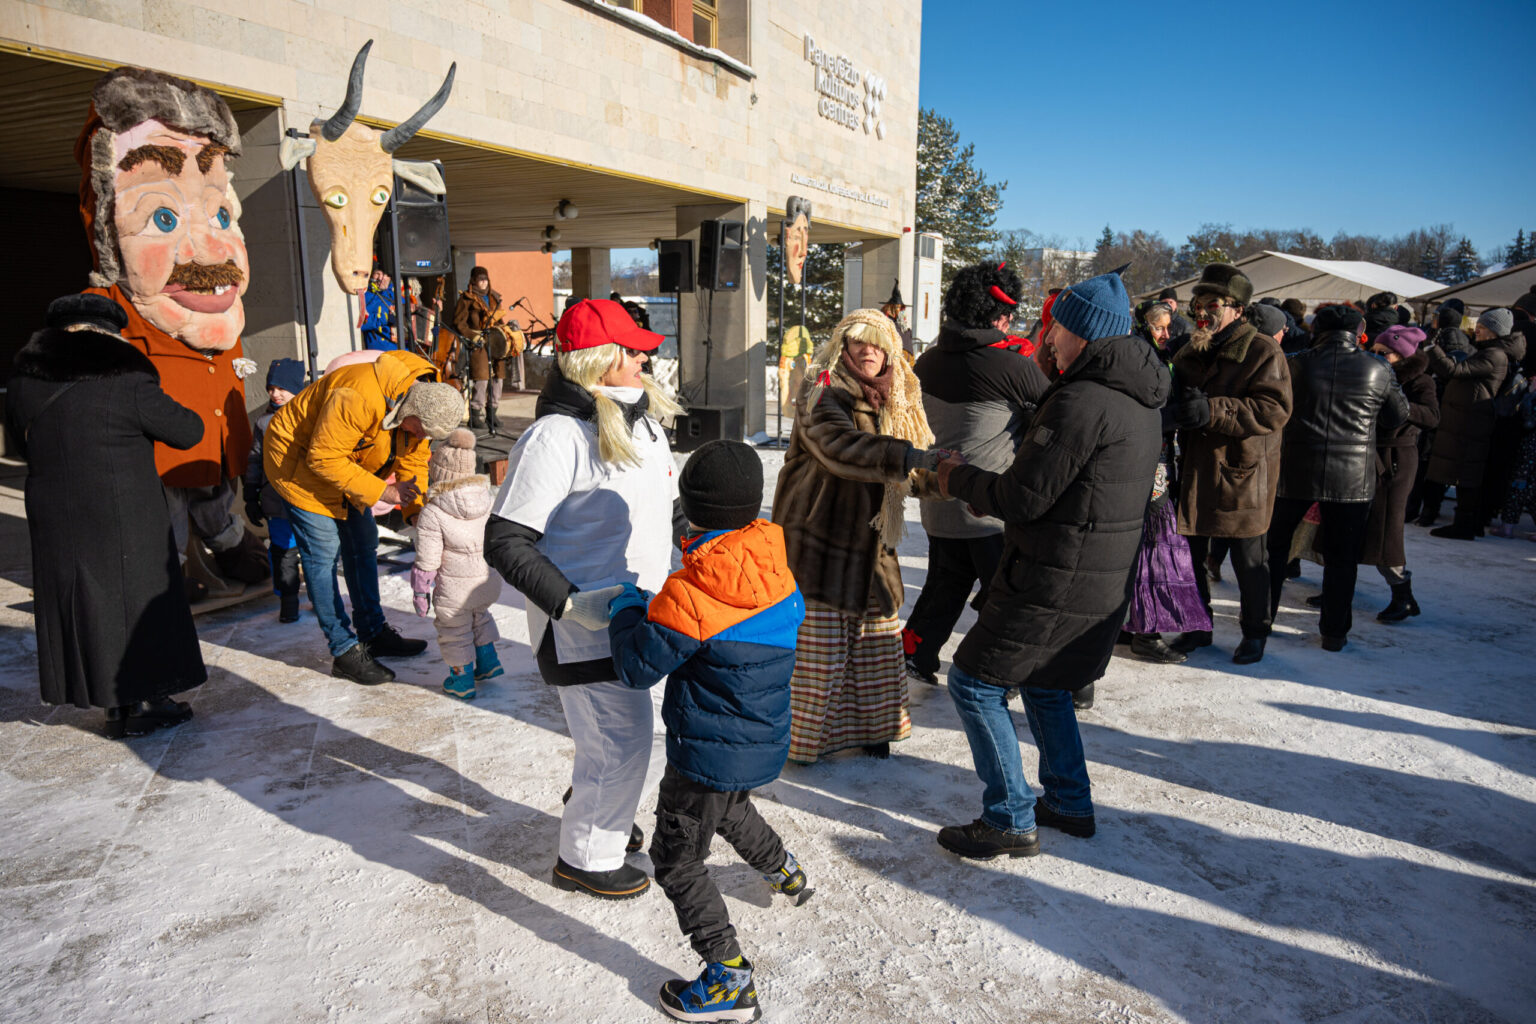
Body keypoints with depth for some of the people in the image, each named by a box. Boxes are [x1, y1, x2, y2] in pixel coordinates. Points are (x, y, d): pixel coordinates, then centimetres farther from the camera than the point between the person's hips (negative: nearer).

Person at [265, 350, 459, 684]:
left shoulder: (423, 396, -12)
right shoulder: (358, 399, -39)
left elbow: (412, 459, -4)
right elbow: (323, 458, -33)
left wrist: (417, 510, -17)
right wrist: (380, 491, -33)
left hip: (345, 464, 8)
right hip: (299, 460, -8)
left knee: (363, 544, 11)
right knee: (323, 554, -9)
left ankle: (374, 633, 23)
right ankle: (344, 652, -2)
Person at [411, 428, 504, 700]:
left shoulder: (431, 514, -18)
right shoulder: (489, 499, -3)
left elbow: (427, 562, -15)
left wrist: (420, 592, -3)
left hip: (454, 591, -5)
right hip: (488, 584, 6)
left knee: (454, 631, 15)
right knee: (479, 617, 31)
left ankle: (462, 680, 26)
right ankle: (488, 661, 40)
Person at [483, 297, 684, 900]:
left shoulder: (642, 421, 6)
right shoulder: (556, 437, -22)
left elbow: (666, 505, 21)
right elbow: (505, 542, -22)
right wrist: (570, 602, -28)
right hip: (585, 625, -8)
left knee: (616, 732, 23)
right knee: (624, 738, 0)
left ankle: (598, 818, 49)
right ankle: (586, 859, 24)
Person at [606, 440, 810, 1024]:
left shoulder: (690, 592, -25)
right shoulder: (779, 574, -3)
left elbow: (638, 666, -18)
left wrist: (626, 608, 0)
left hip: (709, 751, -8)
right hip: (765, 741, 8)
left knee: (677, 861, 7)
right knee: (731, 807, 37)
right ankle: (784, 872, 59)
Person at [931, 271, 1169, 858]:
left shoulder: (1081, 402, -22)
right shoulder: (1140, 400, 10)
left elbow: (1022, 498, -21)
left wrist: (960, 480, -2)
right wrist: (978, 482, 12)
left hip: (1054, 587, -10)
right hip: (1106, 582, 10)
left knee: (974, 685, 2)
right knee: (1042, 685, 26)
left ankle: (1010, 822, 10)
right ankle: (1071, 804, 35)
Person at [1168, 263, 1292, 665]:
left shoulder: (1262, 351, -8)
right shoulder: (1187, 354, 12)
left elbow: (1274, 409, -20)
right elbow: (1171, 398, 23)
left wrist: (1213, 411, -29)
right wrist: (1177, 408, -1)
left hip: (1241, 474, -5)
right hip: (1192, 470, 6)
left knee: (1247, 558, 6)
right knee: (1190, 553, 12)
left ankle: (1254, 632, 24)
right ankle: (1197, 626, 28)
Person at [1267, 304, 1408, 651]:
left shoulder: (1296, 365, -5)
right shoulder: (1378, 370, -4)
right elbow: (1398, 417, 8)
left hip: (1296, 470, 0)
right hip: (1353, 478, 0)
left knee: (1274, 544, 16)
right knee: (1341, 557, 8)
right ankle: (1334, 632, 14)